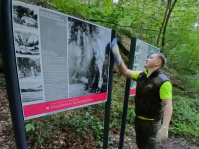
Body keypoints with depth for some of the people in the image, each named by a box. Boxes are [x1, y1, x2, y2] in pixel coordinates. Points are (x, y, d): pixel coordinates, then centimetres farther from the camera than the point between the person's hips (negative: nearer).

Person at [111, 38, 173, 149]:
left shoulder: (163, 82, -21)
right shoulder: (141, 75, -1)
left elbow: (168, 105, -23)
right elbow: (125, 72, 3)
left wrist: (164, 127, -30)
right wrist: (117, 56, -6)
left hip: (151, 122, -6)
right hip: (138, 118, 6)